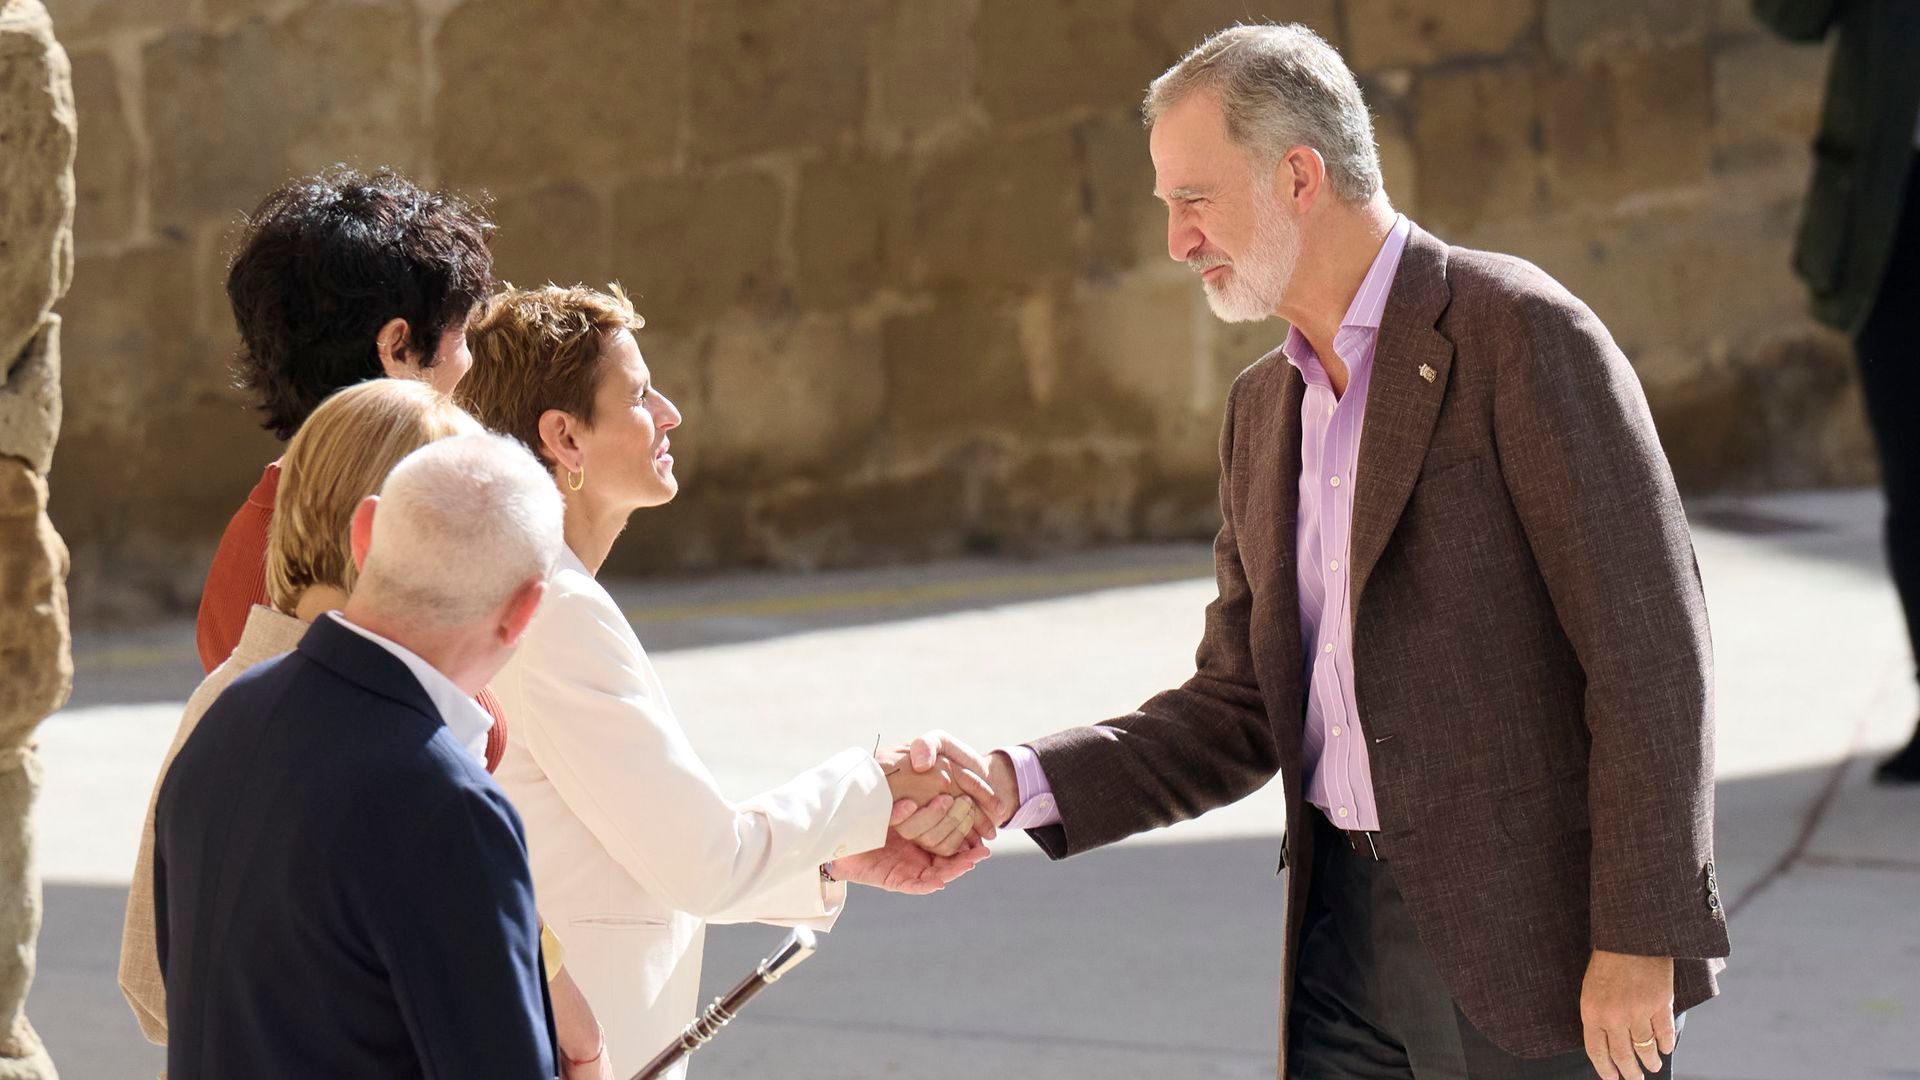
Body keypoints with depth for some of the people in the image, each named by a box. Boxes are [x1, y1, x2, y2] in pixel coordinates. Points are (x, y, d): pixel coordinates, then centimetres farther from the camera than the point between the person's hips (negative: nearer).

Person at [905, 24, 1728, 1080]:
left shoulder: (1521, 333, -10)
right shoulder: (1264, 408, 15)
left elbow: (1648, 647, -14)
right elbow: (1241, 715, 15)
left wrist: (1641, 941, -17)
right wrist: (1014, 783, 1)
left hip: (1536, 935, -7)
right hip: (1351, 932, 7)